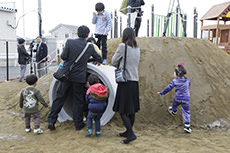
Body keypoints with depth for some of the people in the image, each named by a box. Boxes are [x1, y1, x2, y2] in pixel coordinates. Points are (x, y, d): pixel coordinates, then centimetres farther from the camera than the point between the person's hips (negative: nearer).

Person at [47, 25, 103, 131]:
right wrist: (100, 60, 39)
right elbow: (99, 59, 15)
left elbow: (63, 56, -9)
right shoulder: (90, 47, 0)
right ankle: (78, 124, 20)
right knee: (78, 101, 11)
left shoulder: (70, 42, -5)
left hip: (66, 75, 0)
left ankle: (51, 121, 11)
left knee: (59, 98, 11)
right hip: (79, 77, 0)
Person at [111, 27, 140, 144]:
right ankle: (128, 132, 25)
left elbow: (114, 62, -1)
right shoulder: (137, 49, 11)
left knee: (122, 110, -1)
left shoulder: (122, 46, -9)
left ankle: (131, 134, -5)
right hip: (135, 82, 7)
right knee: (132, 110, 13)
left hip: (125, 81, -7)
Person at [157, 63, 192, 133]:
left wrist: (161, 93, 8)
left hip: (178, 98, -1)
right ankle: (187, 125, -4)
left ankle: (174, 111, 59)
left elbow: (168, 88, -4)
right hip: (186, 98, 1)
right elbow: (189, 84, 27)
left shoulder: (175, 81, -6)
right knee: (186, 112, 4)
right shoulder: (187, 79, 4)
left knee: (174, 102, 34)